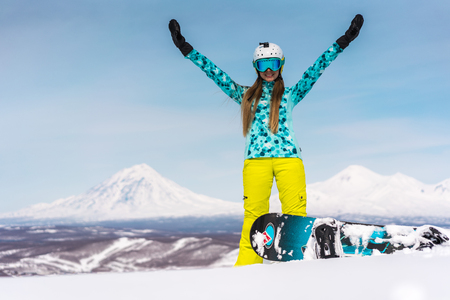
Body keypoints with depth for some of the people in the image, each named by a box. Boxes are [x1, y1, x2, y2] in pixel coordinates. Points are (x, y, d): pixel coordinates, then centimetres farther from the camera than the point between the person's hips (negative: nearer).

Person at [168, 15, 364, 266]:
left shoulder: (290, 94, 16)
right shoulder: (246, 95, 19)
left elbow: (316, 70, 9)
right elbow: (216, 73, 15)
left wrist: (342, 42, 2)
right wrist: (186, 49, 11)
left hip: (288, 157, 0)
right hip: (256, 160, 1)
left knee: (295, 215, -9)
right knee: (254, 216, -6)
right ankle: (247, 268, -5)